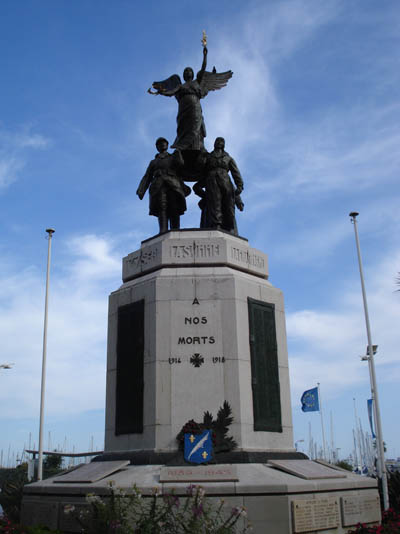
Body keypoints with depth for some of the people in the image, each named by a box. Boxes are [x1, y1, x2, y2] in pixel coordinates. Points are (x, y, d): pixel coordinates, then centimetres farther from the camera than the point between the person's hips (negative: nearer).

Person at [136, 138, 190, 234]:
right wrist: (141, 191, 4)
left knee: (175, 210, -20)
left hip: (173, 185, 0)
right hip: (159, 186, 0)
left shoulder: (173, 157, 32)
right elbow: (147, 178, 18)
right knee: (162, 208, -25)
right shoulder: (153, 162, 31)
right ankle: (163, 232, -40)